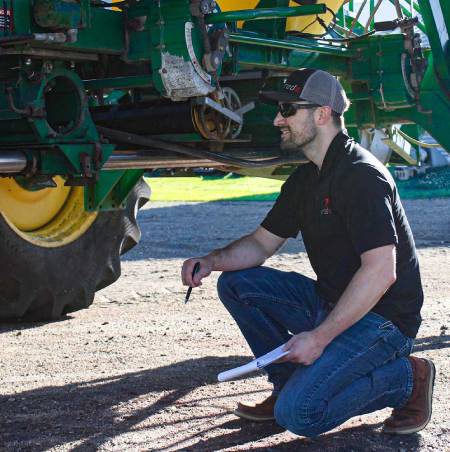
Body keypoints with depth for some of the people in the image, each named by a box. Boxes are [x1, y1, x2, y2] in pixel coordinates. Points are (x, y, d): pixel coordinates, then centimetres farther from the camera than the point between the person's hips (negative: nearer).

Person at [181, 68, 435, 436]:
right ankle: (292, 382, 7)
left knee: (299, 414, -23)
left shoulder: (361, 174, -19)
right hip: (329, 302, 9)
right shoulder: (304, 179, 11)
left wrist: (320, 337, -26)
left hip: (383, 318, -9)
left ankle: (405, 378, -2)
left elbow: (381, 270, -27)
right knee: (236, 283, 1)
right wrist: (212, 261, -7)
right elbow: (261, 244, 15)